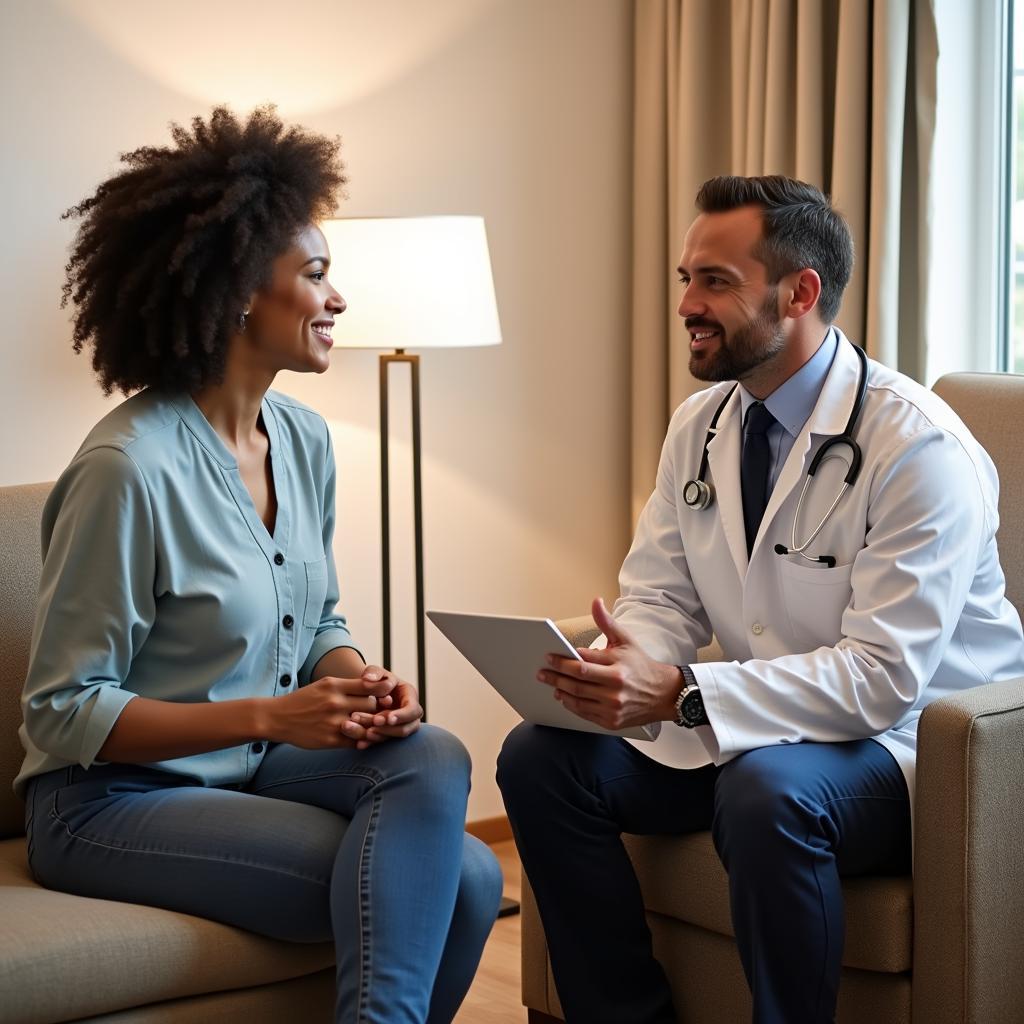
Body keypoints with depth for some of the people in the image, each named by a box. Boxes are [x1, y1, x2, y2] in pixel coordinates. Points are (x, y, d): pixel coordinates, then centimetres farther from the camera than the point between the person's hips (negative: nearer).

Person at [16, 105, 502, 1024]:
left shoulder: (304, 440, 4)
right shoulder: (131, 466, -19)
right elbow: (61, 713, -15)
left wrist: (364, 688, -8)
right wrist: (271, 715, -23)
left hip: (255, 767, 7)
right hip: (117, 798, -7)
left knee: (433, 761, -23)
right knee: (453, 878, -22)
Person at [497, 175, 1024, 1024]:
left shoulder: (918, 447, -20)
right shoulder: (700, 425, 3)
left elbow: (881, 677, -26)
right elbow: (661, 597, 4)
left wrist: (681, 695, -35)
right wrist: (619, 671, -21)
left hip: (911, 744, -7)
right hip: (747, 730, 7)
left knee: (767, 788, -37)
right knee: (541, 758, -9)